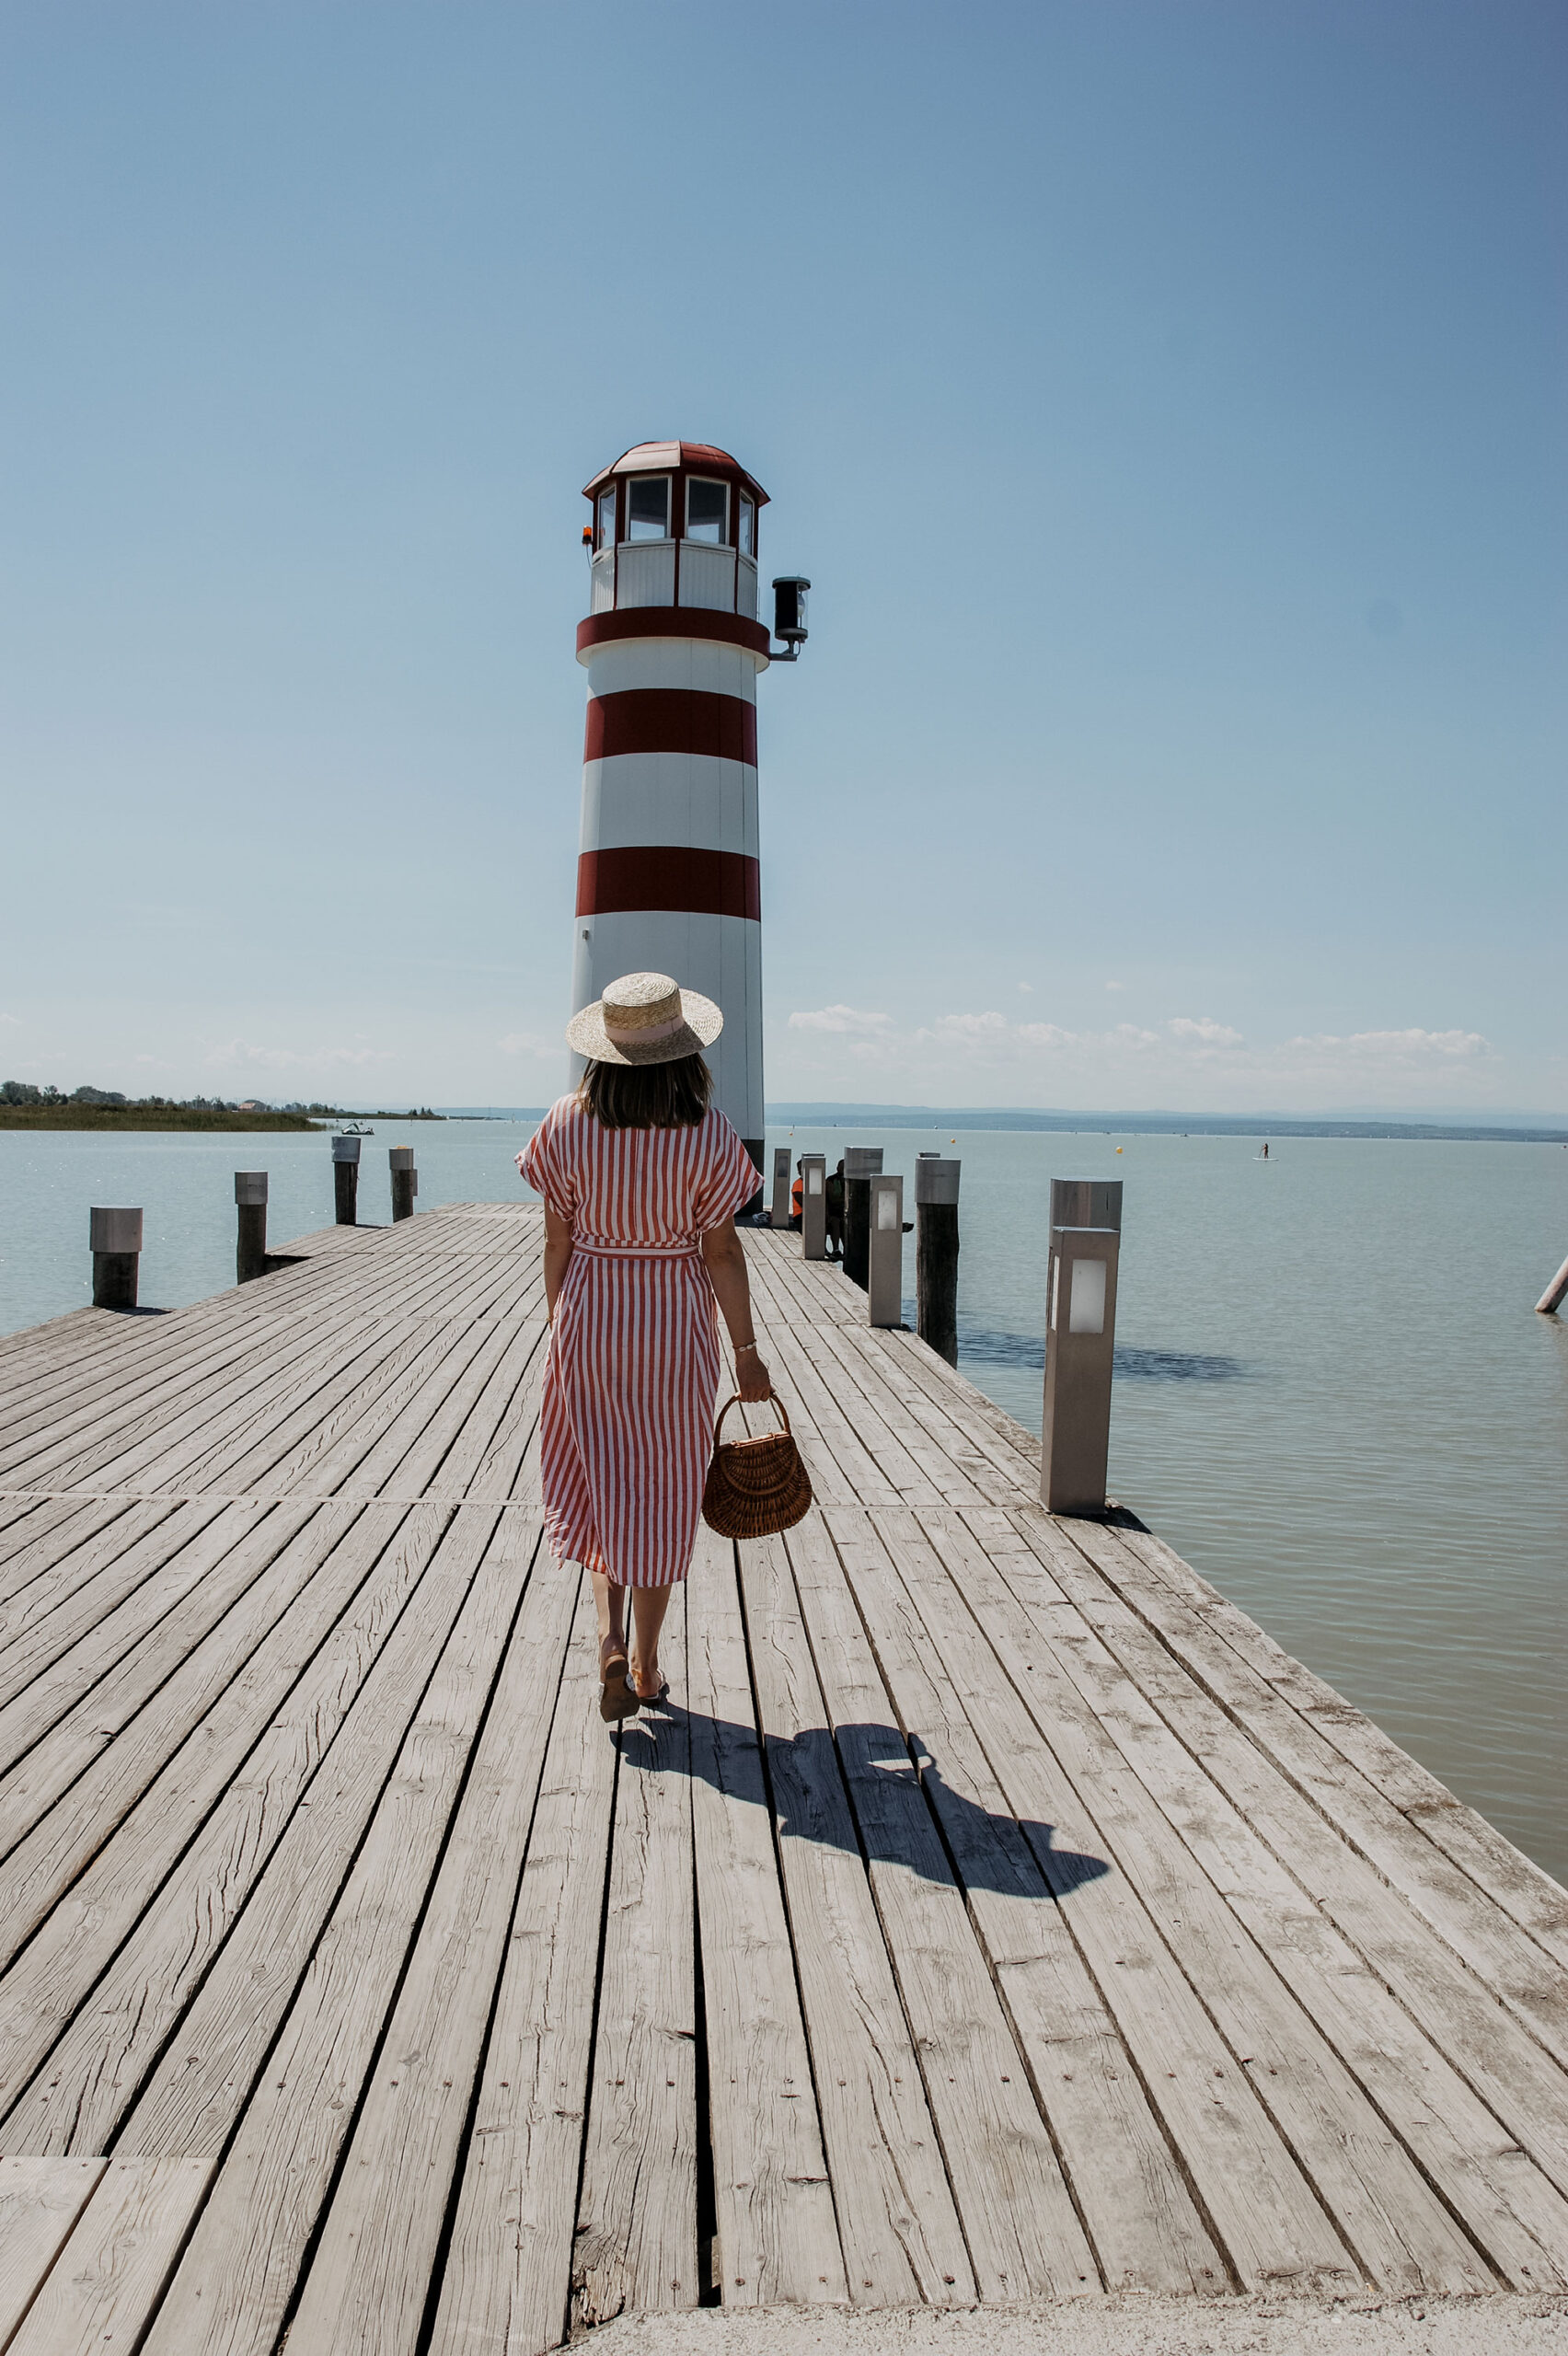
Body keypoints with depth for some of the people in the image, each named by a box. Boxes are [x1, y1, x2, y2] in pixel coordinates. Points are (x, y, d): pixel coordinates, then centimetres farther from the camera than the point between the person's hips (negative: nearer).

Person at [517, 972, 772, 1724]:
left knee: (597, 1482, 17)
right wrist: (746, 1350, 0)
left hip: (590, 1322, 1)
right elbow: (720, 1251, -9)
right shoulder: (708, 1135, -13)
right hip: (676, 1324, -1)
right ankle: (645, 1662, 22)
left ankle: (609, 1637, 1)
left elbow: (557, 1243, -2)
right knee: (661, 1493, 12)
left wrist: (558, 1329, 10)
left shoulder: (568, 1126, -8)